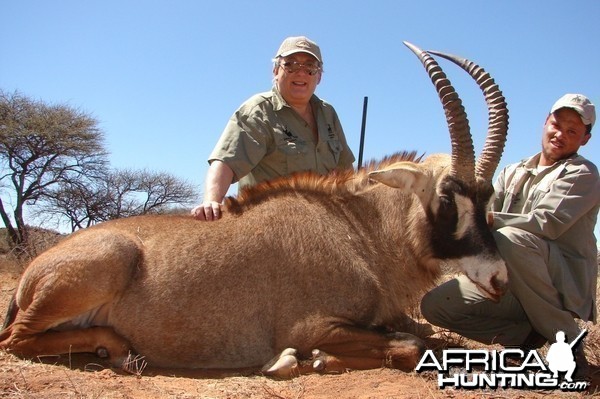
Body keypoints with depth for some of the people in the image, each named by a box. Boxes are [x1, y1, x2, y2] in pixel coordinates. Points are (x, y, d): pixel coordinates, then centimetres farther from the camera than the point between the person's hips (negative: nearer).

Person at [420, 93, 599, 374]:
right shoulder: (513, 174, 17)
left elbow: (547, 224, -18)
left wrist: (491, 219, -28)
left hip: (565, 284, -5)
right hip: (508, 283, 5)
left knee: (510, 238, -36)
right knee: (434, 304, -11)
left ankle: (565, 337, -18)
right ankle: (526, 333, -3)